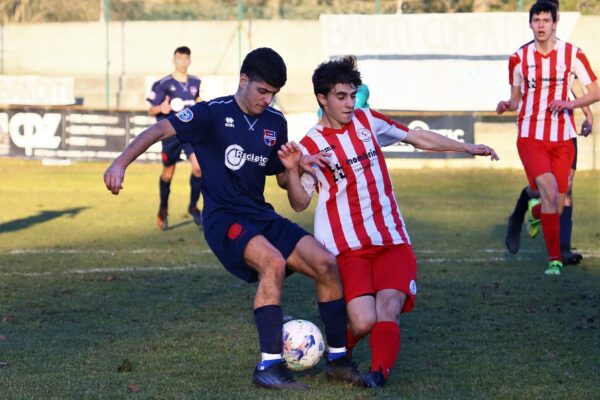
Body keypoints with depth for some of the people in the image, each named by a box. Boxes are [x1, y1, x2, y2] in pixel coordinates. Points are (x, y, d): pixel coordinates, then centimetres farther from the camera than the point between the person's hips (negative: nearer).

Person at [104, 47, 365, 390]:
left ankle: (338, 358, 6)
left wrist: (297, 168, -5)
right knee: (274, 262, -34)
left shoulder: (275, 123, 10)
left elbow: (283, 179, 19)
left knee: (327, 264, -8)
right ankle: (269, 366, -30)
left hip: (262, 216, 7)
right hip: (224, 219, -7)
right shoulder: (214, 113, -8)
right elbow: (161, 130, -15)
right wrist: (121, 163, -27)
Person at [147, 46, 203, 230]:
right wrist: (161, 109, -25)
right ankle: (163, 210, 31)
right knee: (168, 173, 8)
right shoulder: (163, 84, -8)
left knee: (198, 166, -17)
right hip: (171, 133, -2)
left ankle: (193, 206, 2)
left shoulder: (195, 82, 5)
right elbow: (151, 111, -6)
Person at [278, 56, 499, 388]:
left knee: (387, 311, -23)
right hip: (348, 247, -3)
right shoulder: (310, 146, 0)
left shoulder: (366, 121, 10)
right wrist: (291, 171, -16)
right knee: (363, 322, -17)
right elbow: (299, 203, 3)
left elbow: (417, 137, 18)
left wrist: (468, 147, 17)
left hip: (392, 239, 3)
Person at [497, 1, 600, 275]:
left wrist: (570, 103, -15)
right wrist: (507, 105, -7)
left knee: (557, 207, 4)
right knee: (549, 190, -23)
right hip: (530, 136, -1)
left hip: (562, 139, 1)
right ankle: (555, 259, -13)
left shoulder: (572, 54, -1)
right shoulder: (519, 58, 3)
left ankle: (535, 211, 43)